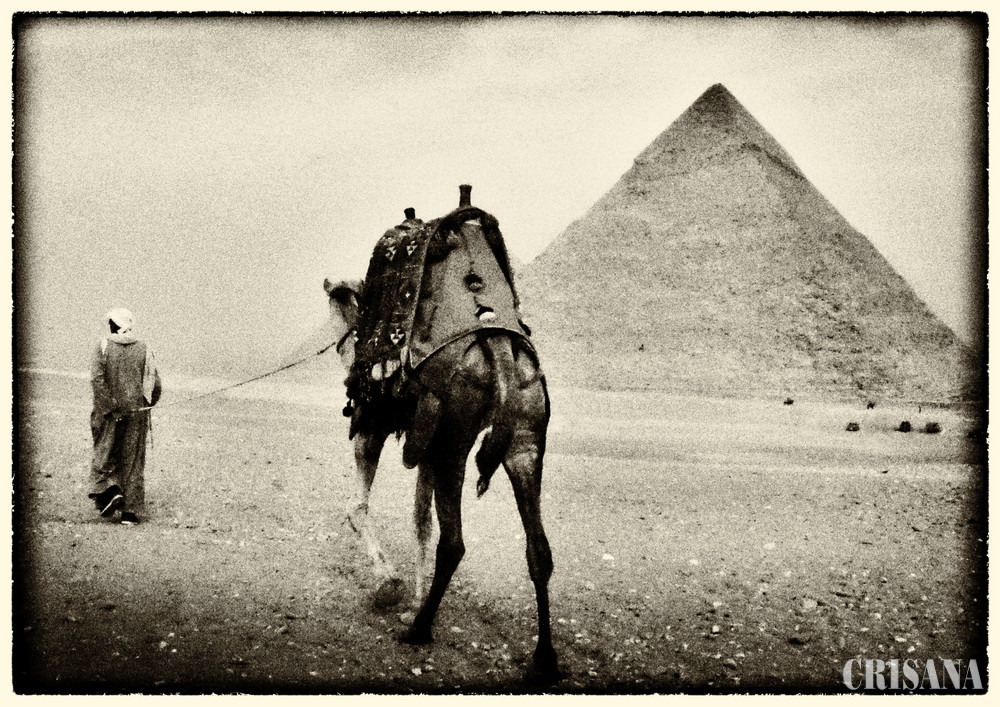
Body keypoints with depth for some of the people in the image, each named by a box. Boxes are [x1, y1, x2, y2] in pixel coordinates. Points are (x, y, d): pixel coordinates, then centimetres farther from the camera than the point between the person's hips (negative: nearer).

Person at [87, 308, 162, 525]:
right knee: (133, 461, 8)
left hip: (109, 415, -2)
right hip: (137, 413, 2)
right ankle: (130, 510, 7)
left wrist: (108, 407, -14)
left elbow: (96, 378, -17)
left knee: (104, 456, 14)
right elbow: (155, 383, -3)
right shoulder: (143, 350, -1)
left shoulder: (103, 347, -6)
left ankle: (110, 490, -9)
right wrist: (147, 404, 14)